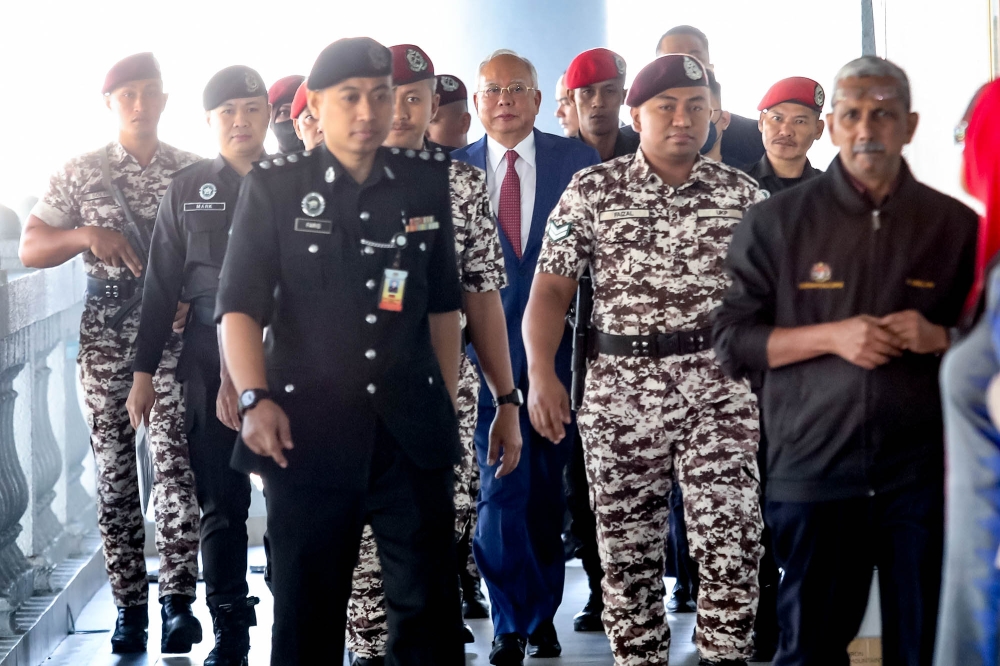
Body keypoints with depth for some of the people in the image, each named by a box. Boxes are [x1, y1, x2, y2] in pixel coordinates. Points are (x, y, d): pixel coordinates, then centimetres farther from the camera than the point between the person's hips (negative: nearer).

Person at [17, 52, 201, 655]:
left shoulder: (194, 171, 6)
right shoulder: (79, 173, 7)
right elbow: (29, 250, 6)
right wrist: (85, 235, -12)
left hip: (174, 328, -1)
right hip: (105, 329, 1)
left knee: (175, 462, -8)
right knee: (115, 468, 3)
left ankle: (179, 600, -3)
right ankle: (130, 604, 8)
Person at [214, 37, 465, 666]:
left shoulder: (427, 182, 7)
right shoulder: (273, 187, 0)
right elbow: (240, 305, -3)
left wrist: (447, 404, 13)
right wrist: (255, 398, -16)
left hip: (411, 425, 2)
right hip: (307, 426, -2)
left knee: (431, 603, 3)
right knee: (308, 605, 7)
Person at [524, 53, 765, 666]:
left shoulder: (740, 192, 6)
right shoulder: (593, 191, 2)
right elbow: (551, 289, 0)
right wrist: (541, 372, -12)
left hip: (720, 384, 0)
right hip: (622, 388, 0)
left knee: (731, 537, -9)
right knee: (628, 546, 7)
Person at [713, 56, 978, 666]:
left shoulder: (957, 225, 6)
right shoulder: (776, 222, 2)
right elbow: (732, 341, 0)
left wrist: (940, 337, -10)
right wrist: (831, 336, -14)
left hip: (925, 472, 1)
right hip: (813, 471, -1)